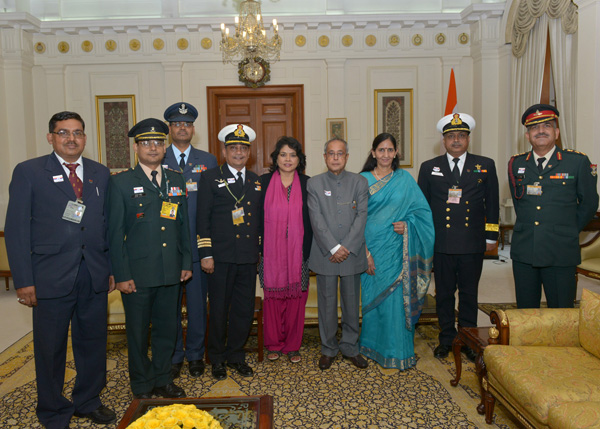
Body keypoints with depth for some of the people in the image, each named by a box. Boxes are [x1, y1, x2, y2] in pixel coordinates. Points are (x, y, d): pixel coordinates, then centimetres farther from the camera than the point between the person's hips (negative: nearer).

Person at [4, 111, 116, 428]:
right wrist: (24, 281, -8)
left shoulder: (100, 174, 10)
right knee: (50, 348, 11)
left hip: (95, 277, 3)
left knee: (93, 342, 14)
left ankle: (88, 401, 35)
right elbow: (17, 229, -3)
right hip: (52, 278, -3)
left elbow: (108, 224, 10)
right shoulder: (28, 172, 0)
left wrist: (112, 268, 5)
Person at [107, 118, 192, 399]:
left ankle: (162, 379, 34)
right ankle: (142, 387, 30)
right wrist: (121, 275, -9)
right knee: (138, 333, 11)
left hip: (170, 271, 4)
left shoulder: (176, 180, 10)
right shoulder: (121, 182, -2)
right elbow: (115, 232, -5)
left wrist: (186, 262, 9)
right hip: (137, 274, -3)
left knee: (167, 328, 14)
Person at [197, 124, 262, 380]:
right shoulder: (210, 178, 1)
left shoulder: (256, 181, 14)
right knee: (219, 310, 7)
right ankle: (217, 358, 25)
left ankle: (236, 355, 29)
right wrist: (205, 254, -9)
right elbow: (202, 219, -4)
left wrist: (259, 250, 12)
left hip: (249, 258, 4)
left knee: (245, 309, 11)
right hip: (221, 257, -4)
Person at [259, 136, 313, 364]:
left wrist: (310, 250, 0)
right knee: (272, 298, 7)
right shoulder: (263, 182, 3)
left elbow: (312, 219, 6)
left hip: (298, 253, 1)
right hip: (271, 252, 0)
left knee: (296, 298, 5)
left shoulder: (307, 184, 5)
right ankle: (274, 344, 24)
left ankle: (292, 345, 21)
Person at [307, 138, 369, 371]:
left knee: (351, 302, 10)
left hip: (352, 253, 1)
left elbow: (361, 216, -3)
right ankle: (328, 349, 24)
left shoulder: (360, 182, 4)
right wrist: (334, 248, -14)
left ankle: (350, 347, 27)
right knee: (327, 303, 7)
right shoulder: (314, 183, 2)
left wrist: (347, 247, -12)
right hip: (325, 254, -1)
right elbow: (317, 220, -6)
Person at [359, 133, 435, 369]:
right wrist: (365, 252, -9)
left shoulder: (405, 179, 5)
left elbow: (423, 210, 8)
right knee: (372, 297, 7)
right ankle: (372, 346, 26)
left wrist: (407, 225, -12)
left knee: (395, 299, 2)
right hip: (370, 249, 0)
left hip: (396, 250, 0)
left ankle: (396, 351, 17)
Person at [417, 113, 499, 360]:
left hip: (472, 244, 0)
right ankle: (446, 339, 24)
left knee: (469, 293, 9)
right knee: (444, 293, 9)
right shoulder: (429, 168, 7)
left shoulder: (485, 166, 8)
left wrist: (491, 236, 6)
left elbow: (492, 203, 10)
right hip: (441, 244, 0)